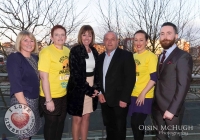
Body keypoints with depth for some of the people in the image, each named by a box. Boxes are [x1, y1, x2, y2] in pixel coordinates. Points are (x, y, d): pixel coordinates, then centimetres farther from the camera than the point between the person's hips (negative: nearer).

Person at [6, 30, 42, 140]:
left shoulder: (35, 58, 10)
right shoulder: (14, 58, -12)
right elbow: (16, 84, -18)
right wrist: (24, 105, -22)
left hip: (35, 100, 7)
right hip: (22, 100, -7)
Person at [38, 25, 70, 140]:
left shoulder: (68, 51, 4)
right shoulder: (46, 51, -16)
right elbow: (44, 77, -18)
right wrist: (48, 99, -20)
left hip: (65, 95, 6)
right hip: (51, 96, -6)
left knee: (60, 123, 21)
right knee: (51, 124, 11)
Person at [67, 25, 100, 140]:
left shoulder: (94, 51, 8)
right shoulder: (75, 51, -10)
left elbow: (96, 71, 12)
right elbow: (75, 74, -16)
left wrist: (96, 88, -2)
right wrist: (87, 89, -15)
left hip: (91, 89, 5)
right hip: (78, 89, -5)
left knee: (86, 117, 13)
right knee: (77, 119, 5)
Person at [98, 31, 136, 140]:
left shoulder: (126, 55, -8)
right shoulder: (101, 57, 12)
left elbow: (130, 78, -13)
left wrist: (124, 99, -17)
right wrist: (99, 93, 2)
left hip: (119, 100, -5)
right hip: (105, 100, 6)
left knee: (119, 129, 6)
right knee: (109, 128, 16)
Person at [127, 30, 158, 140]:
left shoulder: (151, 56, -10)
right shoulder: (133, 56, 10)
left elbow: (154, 78, -15)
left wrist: (143, 94, -18)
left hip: (144, 97, -6)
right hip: (133, 95, 6)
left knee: (136, 123, -6)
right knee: (136, 124, 13)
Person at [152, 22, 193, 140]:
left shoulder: (183, 56, -11)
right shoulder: (161, 56, 13)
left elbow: (183, 86, -17)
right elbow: (159, 82, 11)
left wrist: (172, 109, -20)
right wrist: (154, 102, 2)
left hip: (171, 108, -6)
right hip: (157, 107, 7)